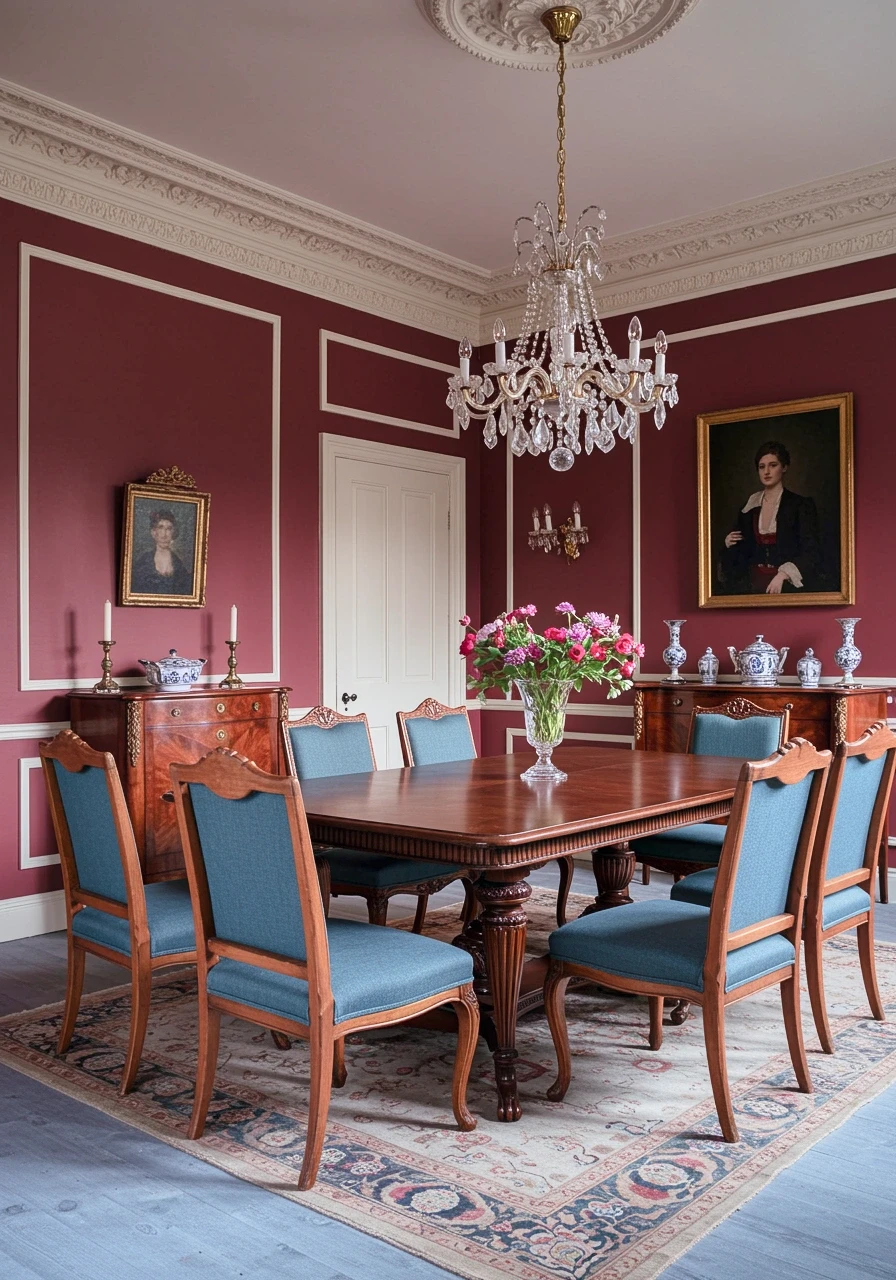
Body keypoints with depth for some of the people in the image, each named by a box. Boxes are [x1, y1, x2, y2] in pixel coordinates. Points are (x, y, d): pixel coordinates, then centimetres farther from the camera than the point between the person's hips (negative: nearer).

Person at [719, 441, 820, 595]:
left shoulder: (802, 505, 1)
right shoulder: (749, 507, 12)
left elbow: (810, 553, -6)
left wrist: (783, 575, -19)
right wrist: (729, 544, 2)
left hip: (788, 586, -3)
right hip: (753, 585, 3)